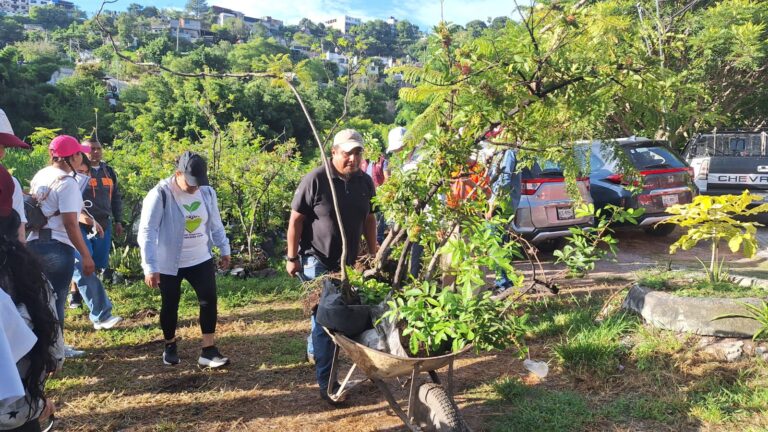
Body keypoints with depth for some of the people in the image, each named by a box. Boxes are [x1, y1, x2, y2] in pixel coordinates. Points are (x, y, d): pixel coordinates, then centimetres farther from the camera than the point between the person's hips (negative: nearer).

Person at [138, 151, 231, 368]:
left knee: (209, 300, -4)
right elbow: (147, 232, -21)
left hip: (201, 259, 4)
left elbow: (215, 224, 12)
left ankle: (208, 350, 4)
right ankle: (170, 346, 32)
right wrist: (150, 267, -25)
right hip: (169, 263, -4)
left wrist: (224, 249, 13)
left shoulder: (207, 192, -2)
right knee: (170, 305, 9)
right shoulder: (160, 195, -19)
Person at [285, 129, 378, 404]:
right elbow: (296, 219, -11)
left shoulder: (365, 182, 2)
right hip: (318, 262, -6)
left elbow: (368, 219, 13)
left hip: (349, 262, 6)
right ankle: (326, 383, 6)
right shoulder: (316, 179, -15)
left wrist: (373, 252, 12)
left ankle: (314, 348, 45)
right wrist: (292, 258, -12)